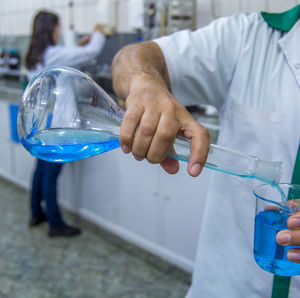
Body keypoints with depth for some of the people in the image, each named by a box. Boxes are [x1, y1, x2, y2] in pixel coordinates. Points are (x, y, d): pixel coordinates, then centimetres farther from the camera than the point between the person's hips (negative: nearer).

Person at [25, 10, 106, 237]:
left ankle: (37, 214, 32)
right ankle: (56, 224, 10)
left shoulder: (35, 56, 9)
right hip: (54, 123, -9)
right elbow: (92, 51, -12)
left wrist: (79, 45, 19)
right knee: (51, 173, -1)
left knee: (42, 169, 19)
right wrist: (98, 34, 6)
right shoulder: (54, 54, -17)